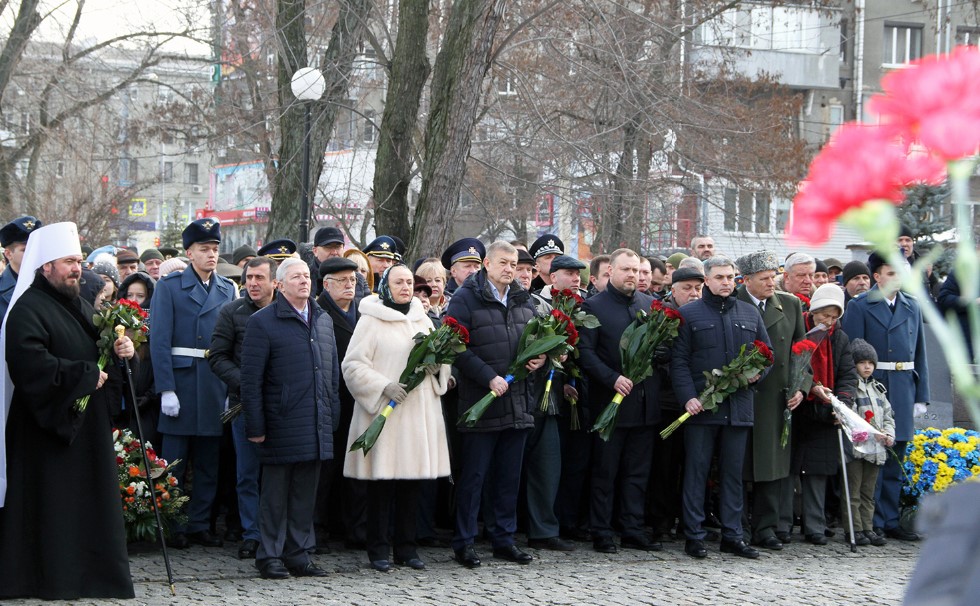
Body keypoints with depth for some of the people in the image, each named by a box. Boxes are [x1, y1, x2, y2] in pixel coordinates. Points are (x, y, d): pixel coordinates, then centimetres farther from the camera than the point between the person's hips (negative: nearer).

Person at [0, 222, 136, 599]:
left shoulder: (81, 308, 17)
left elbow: (97, 353, 25)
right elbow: (30, 362, -26)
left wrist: (120, 351, 1)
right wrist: (85, 376, -19)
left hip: (85, 424, 9)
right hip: (48, 424, -9)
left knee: (86, 501, 9)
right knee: (52, 501, -5)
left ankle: (88, 572, 15)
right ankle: (52, 577, 1)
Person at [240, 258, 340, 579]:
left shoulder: (323, 320, 14)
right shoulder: (262, 322, -5)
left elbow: (333, 370, 19)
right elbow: (251, 379, -7)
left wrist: (333, 414, 13)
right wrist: (255, 425, -10)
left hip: (316, 425, 6)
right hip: (281, 423, -5)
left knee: (306, 491, 10)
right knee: (276, 492, 1)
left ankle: (298, 555, 17)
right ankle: (270, 556, 9)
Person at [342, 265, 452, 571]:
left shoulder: (422, 319, 17)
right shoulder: (371, 321, -2)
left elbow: (441, 357, 25)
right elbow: (352, 364, -7)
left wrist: (438, 366, 2)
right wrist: (383, 387, -18)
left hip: (420, 412, 5)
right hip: (384, 411, -5)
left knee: (413, 481, 6)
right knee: (382, 482, -4)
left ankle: (406, 547, 15)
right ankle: (379, 549, 5)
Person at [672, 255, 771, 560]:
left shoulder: (750, 313, 14)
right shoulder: (689, 314, 3)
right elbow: (679, 360, -2)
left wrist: (758, 372, -3)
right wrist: (688, 397, -14)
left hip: (738, 405, 4)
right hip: (700, 406, -4)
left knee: (734, 472, 8)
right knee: (696, 470, -1)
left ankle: (732, 535, 14)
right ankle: (694, 536, 3)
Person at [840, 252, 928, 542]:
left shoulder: (912, 306, 11)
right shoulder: (859, 306, -4)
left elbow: (920, 352, 12)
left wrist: (921, 394, 7)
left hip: (904, 389, 5)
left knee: (895, 460, 10)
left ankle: (890, 521, 18)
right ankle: (872, 524, 5)